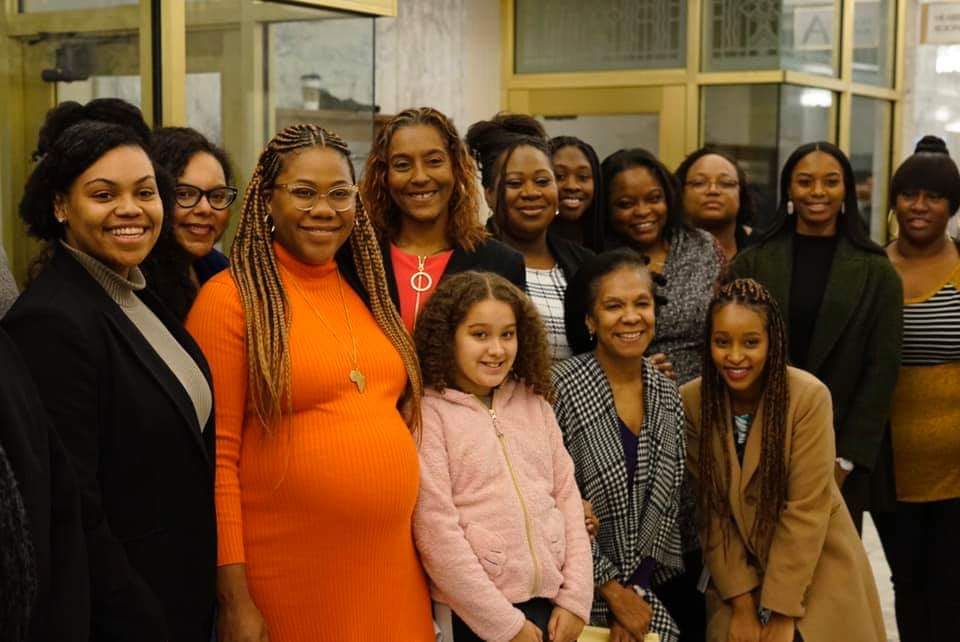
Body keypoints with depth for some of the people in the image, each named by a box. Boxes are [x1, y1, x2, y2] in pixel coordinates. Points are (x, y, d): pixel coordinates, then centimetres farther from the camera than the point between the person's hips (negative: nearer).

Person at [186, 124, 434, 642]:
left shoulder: (366, 292, 10)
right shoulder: (232, 297, -8)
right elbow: (217, 457, -10)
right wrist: (234, 599, -14)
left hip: (391, 569, 6)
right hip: (284, 578, -5)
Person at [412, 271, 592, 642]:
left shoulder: (534, 402, 8)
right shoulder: (429, 412, -9)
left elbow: (567, 496, 7)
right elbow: (436, 531, -13)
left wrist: (575, 598, -1)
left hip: (551, 599, 5)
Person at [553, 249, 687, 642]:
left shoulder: (666, 393, 2)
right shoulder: (561, 388, -15)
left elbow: (667, 503, 5)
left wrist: (635, 596, -3)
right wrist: (612, 590, -11)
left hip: (649, 595, 5)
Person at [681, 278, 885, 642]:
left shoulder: (809, 397, -19)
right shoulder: (692, 401, -11)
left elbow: (806, 511, -18)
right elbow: (711, 509, -7)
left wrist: (780, 611, -16)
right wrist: (741, 601, -10)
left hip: (816, 569, -2)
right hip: (736, 571, 2)